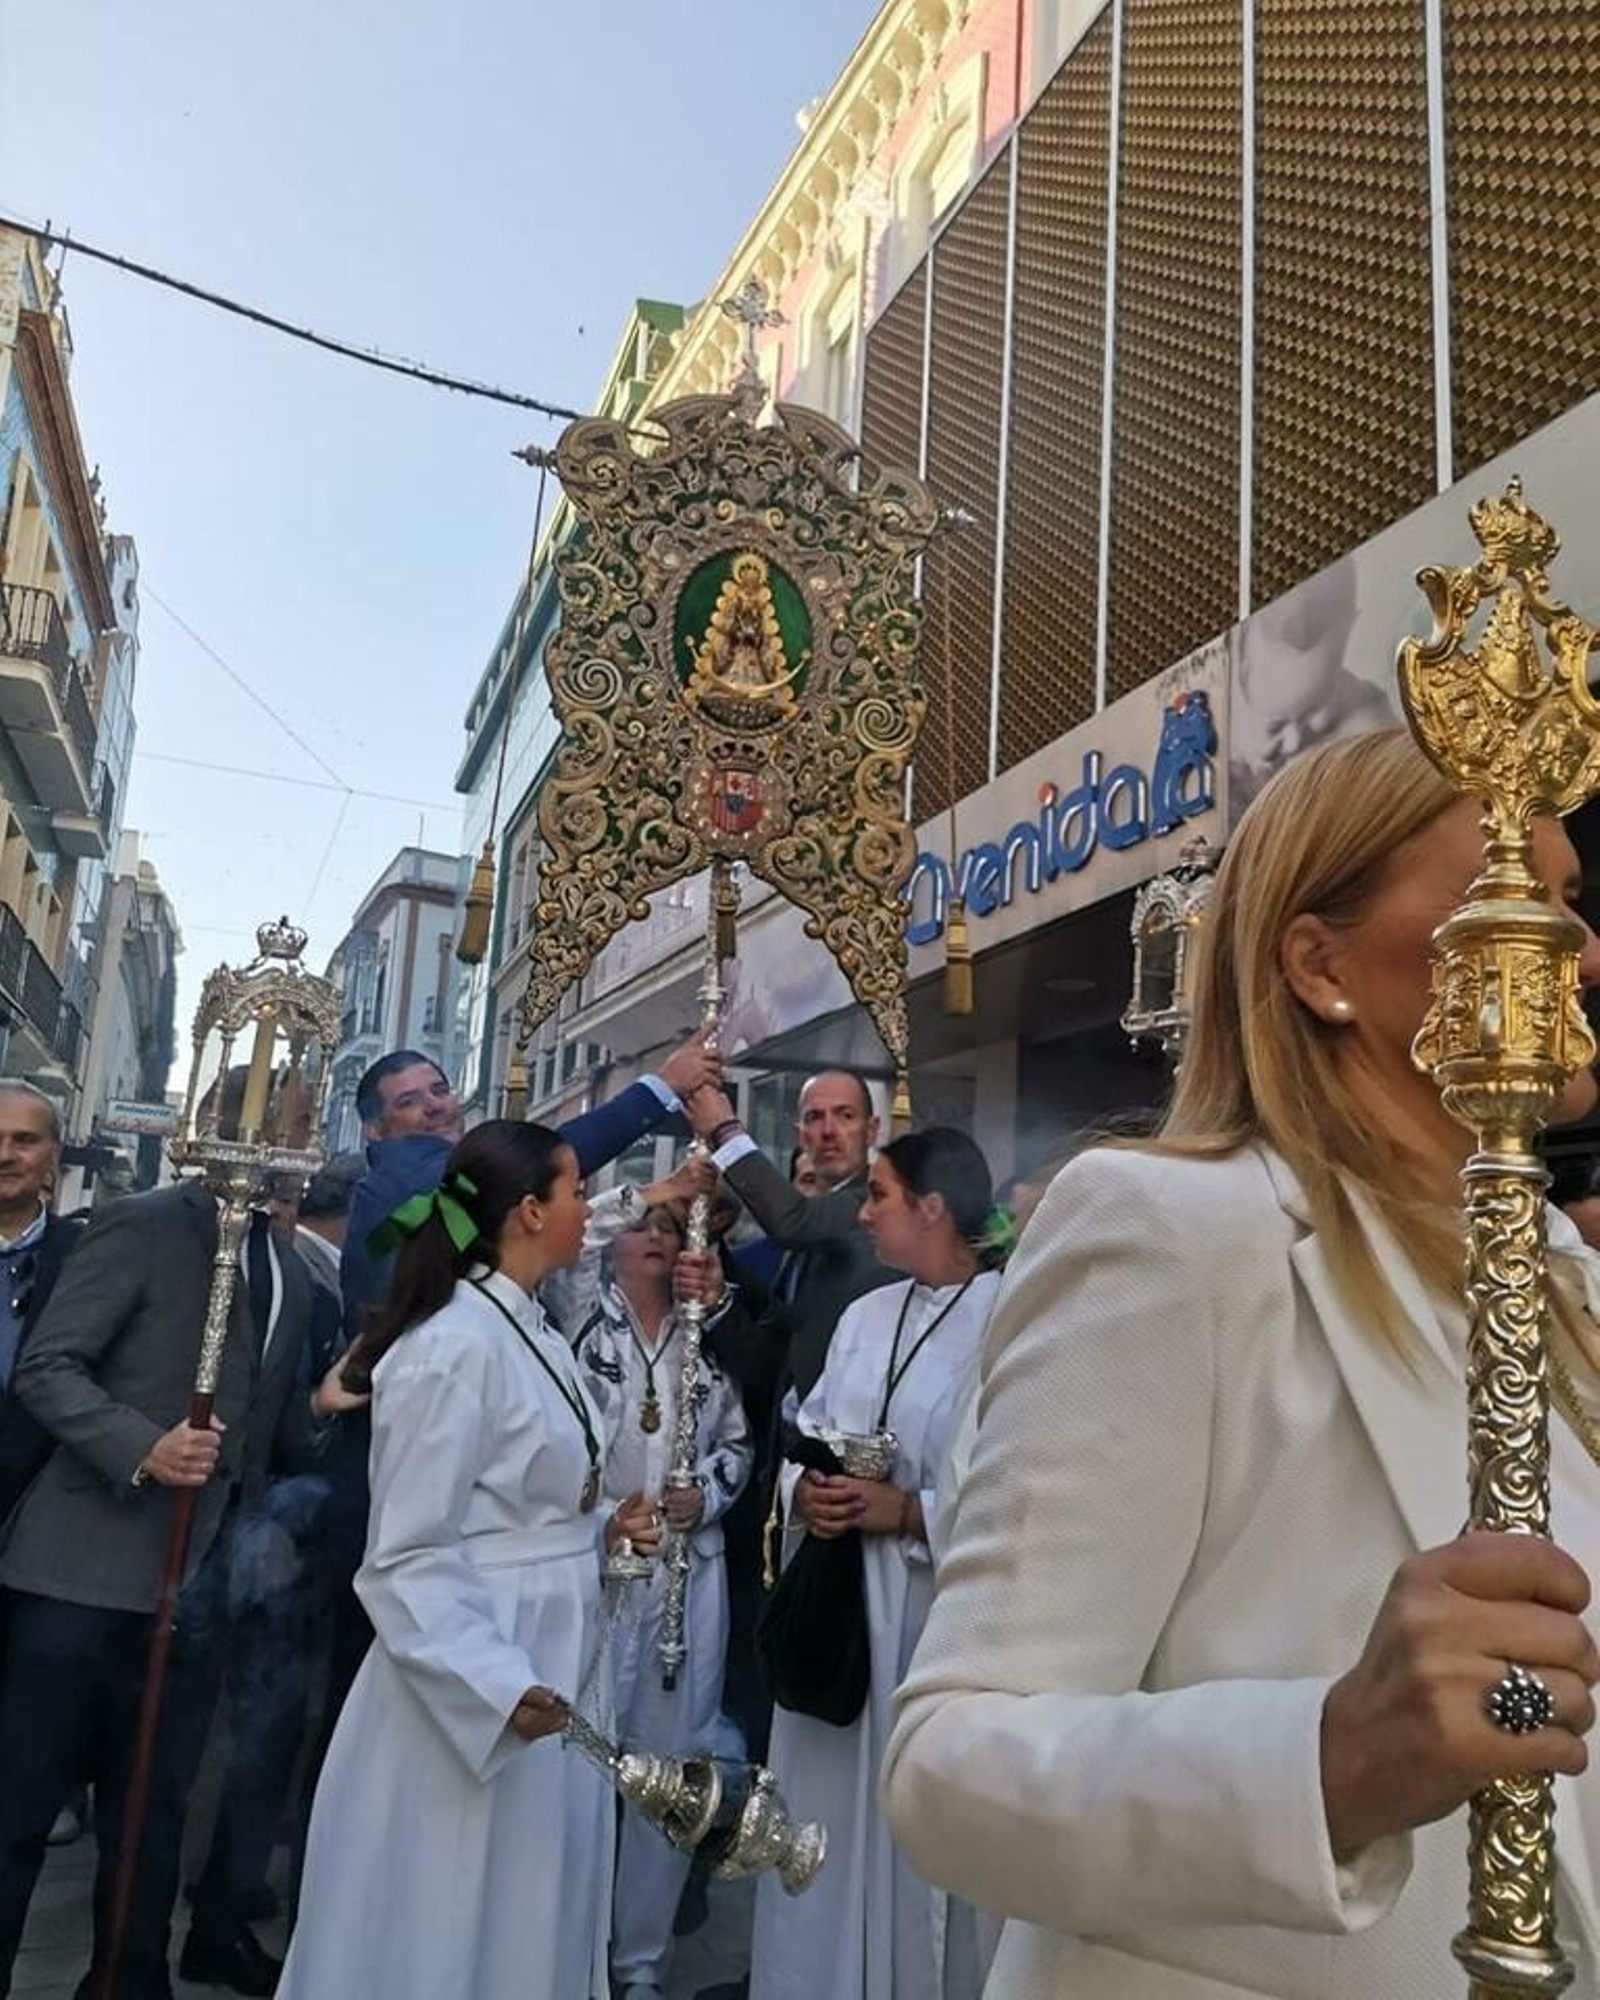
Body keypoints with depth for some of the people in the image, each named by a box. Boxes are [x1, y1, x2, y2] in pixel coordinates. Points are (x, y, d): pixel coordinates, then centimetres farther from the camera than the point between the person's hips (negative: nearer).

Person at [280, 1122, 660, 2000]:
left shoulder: (534, 1336, 8)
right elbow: (407, 1555, -21)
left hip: (543, 1668, 9)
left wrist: (601, 1529, 3)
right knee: (445, 1928, 7)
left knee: (524, 1920, 19)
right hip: (470, 1680, -9)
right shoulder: (454, 1345, -21)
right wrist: (499, 1686, -28)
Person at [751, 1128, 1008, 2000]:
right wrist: (803, 1490, -7)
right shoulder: (864, 1315, 9)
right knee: (818, 1810, 15)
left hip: (932, 1608, -6)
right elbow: (806, 1430, 13)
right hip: (829, 1596, 6)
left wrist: (903, 1511, -20)